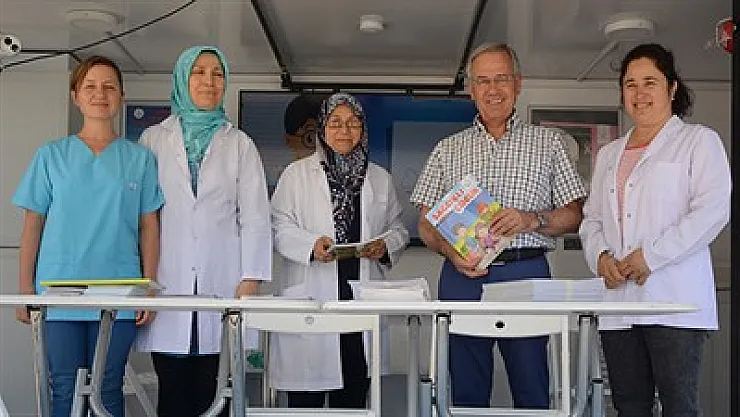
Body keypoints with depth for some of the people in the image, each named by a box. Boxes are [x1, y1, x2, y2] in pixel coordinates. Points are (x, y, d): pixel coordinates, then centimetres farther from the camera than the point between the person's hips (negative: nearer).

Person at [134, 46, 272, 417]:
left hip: (221, 282, 0)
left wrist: (250, 278, -5)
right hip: (167, 280, 0)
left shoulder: (239, 143, 11)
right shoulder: (154, 139, 11)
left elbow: (254, 215, 5)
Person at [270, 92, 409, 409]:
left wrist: (386, 246, -6)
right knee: (306, 394, 0)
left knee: (353, 394, 8)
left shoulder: (380, 179, 16)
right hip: (309, 297, -3)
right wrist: (310, 245, -17)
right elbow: (279, 227, 1)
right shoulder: (296, 174, 7)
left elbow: (398, 229, 17)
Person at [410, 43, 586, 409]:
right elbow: (426, 224, 11)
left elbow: (573, 216, 7)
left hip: (526, 273, -1)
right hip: (463, 277, 1)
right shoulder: (447, 149, 15)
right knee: (467, 393, 7)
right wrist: (450, 250, -9)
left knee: (532, 394, 0)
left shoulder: (547, 142, 12)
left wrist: (532, 220, -12)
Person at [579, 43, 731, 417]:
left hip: (674, 301, -5)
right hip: (618, 301, 5)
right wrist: (600, 255, -1)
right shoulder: (609, 154, 23)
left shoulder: (699, 140, 6)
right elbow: (591, 218, 21)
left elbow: (713, 210, -7)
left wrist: (651, 256, -13)